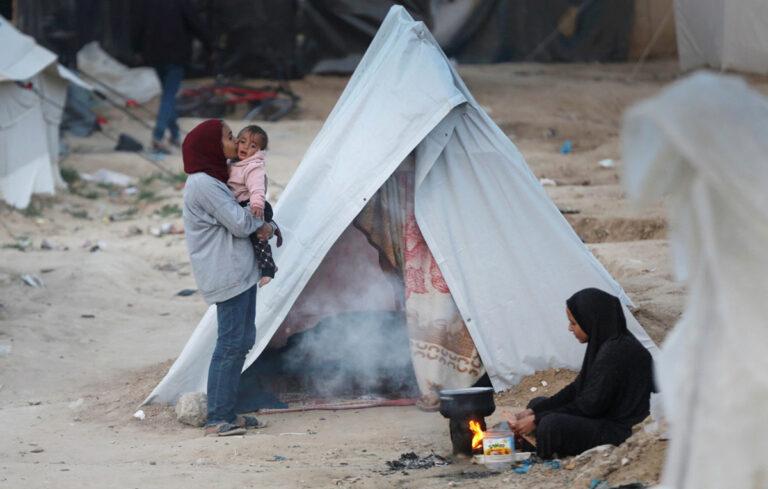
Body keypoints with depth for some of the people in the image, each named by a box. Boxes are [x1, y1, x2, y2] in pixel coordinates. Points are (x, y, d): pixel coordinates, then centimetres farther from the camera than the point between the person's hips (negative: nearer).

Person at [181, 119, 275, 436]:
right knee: (230, 343, -11)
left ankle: (226, 413, 17)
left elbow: (239, 217, 20)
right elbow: (238, 222, -18)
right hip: (226, 275, -11)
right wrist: (260, 223, 3)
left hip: (239, 271, 11)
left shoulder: (214, 181, 18)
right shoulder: (203, 184, -16)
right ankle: (217, 419, -9)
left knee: (242, 341, 13)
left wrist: (262, 225, -1)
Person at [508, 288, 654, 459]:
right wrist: (532, 412, 5)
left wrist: (537, 420, -15)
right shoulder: (603, 344, 9)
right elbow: (576, 389, 14)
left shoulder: (617, 351, -22)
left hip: (620, 430, -11)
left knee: (552, 425, -31)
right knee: (537, 404, 16)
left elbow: (591, 405, -21)